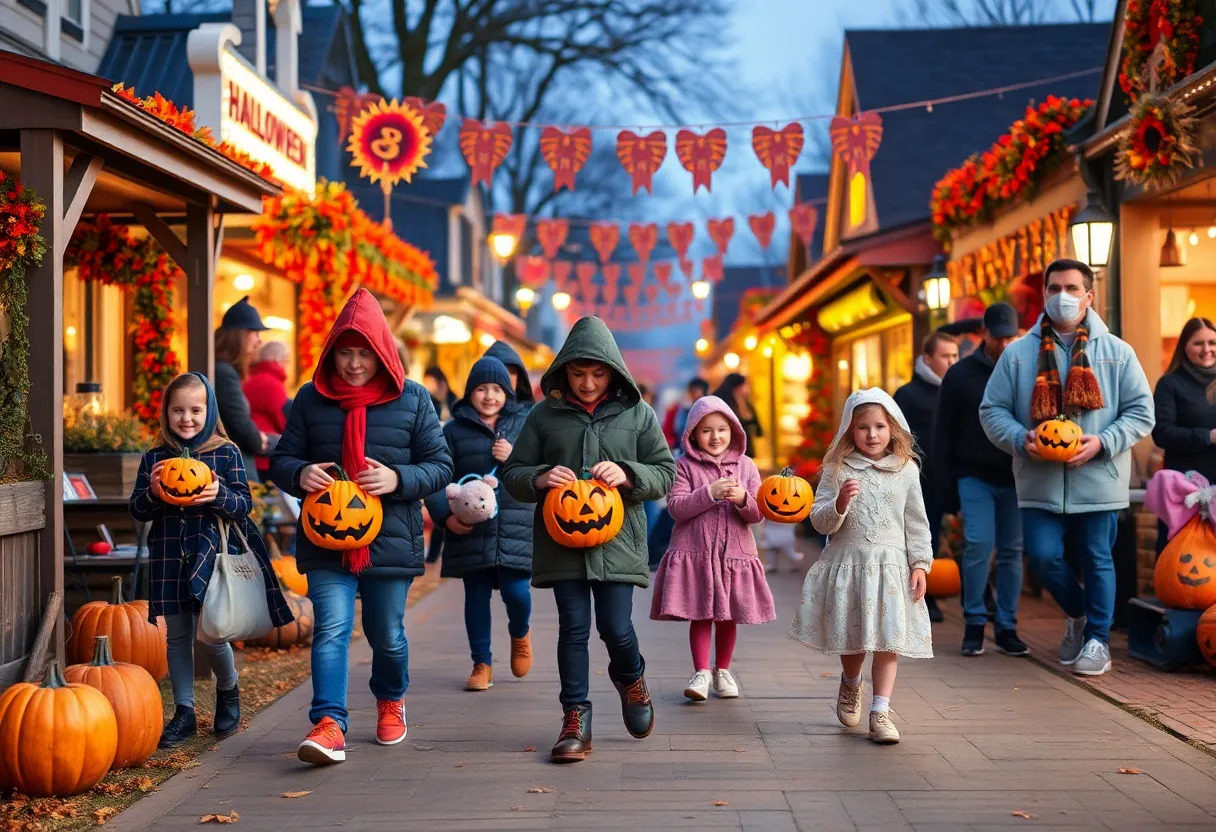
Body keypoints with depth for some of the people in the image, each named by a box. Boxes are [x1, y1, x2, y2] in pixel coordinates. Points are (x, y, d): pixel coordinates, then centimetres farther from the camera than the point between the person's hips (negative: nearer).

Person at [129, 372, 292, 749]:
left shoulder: (226, 454, -1)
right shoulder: (154, 458, 5)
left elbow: (244, 504, -2)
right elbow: (137, 511, 6)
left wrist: (220, 495, -22)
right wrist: (152, 494, -14)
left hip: (212, 554, -3)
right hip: (169, 558, 3)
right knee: (177, 636, 8)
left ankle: (228, 690, 25)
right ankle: (184, 713, 19)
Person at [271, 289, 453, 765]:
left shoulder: (412, 399, 0)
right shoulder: (311, 399, 3)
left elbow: (441, 466, 0)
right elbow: (281, 460, 9)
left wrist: (398, 479, -19)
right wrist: (300, 475, -16)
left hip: (390, 539, 0)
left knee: (387, 635, 14)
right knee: (331, 629, -14)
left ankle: (391, 700, 41)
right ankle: (329, 724, -15)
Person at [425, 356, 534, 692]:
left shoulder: (525, 423, 8)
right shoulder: (454, 429, 6)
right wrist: (445, 515, -11)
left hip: (516, 528, 0)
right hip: (470, 529, 0)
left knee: (516, 591, -5)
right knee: (476, 596, 5)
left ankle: (519, 634, 29)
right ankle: (482, 664, 17)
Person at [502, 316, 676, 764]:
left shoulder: (637, 414, 3)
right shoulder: (545, 415, 3)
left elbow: (666, 473, 5)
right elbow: (513, 473, 8)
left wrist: (628, 475, -14)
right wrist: (539, 479, -15)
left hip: (617, 539, 0)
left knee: (616, 627, -2)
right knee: (573, 628, 1)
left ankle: (630, 678, 32)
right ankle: (575, 719, 12)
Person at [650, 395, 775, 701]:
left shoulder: (746, 466, 5)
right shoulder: (685, 466, -1)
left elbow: (757, 515, 3)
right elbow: (676, 507, -11)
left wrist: (743, 498, -19)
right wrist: (710, 493, -21)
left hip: (734, 553, 2)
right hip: (694, 552, -2)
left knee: (728, 616, 11)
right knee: (700, 615, -2)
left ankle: (722, 671, 26)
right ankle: (701, 673, 6)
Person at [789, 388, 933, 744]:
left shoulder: (906, 470, 3)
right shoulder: (838, 469, -1)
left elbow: (916, 522, 7)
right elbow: (820, 521, -1)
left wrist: (920, 564, 0)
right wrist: (840, 503, -20)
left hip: (890, 564, 0)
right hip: (847, 563, 0)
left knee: (887, 640, -5)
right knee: (852, 637, 12)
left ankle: (880, 712, 2)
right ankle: (851, 684, 43)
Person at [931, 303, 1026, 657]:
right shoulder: (961, 374, 1)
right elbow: (944, 431, 3)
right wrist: (943, 480, -2)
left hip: (1017, 478, 1)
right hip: (975, 477, -1)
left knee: (1012, 551, 4)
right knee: (979, 545, -11)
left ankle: (1007, 627, 11)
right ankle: (974, 623, 2)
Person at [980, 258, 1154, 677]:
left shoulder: (1117, 352, 1)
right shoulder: (1018, 353, 2)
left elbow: (1141, 412, 1)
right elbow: (992, 410, 4)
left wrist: (1102, 443, -14)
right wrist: (1020, 439, -14)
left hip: (1097, 482, -1)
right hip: (1040, 482, 1)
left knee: (1097, 561, 7)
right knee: (1044, 556, -3)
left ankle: (1097, 638, 24)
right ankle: (1078, 613, 26)